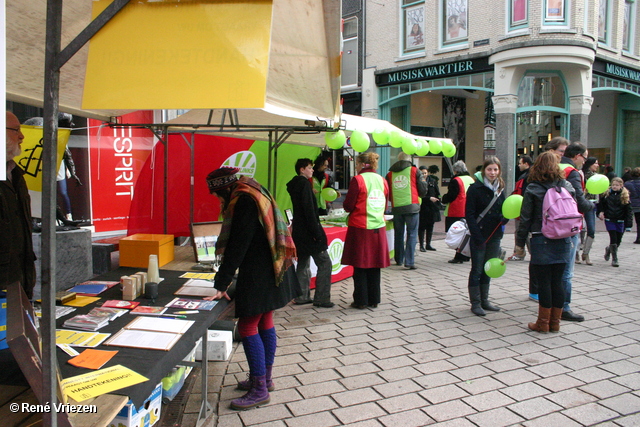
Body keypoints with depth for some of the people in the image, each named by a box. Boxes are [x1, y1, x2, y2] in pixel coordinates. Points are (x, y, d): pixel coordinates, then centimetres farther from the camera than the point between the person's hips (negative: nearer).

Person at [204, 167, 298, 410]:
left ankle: (260, 390, 3)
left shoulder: (244, 202, -17)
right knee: (264, 322, 16)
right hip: (269, 269, 10)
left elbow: (237, 246, -21)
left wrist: (222, 284, -19)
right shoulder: (254, 194, 14)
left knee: (248, 327, -4)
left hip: (259, 274, -10)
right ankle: (265, 378, 29)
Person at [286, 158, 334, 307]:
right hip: (308, 232, -10)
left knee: (303, 263, 15)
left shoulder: (294, 184, 15)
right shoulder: (304, 184, -14)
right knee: (324, 263, -5)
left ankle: (302, 296, 19)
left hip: (299, 231, 10)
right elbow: (309, 209, -21)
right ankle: (321, 298, -4)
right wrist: (316, 232, -21)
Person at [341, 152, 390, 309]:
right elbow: (384, 205, 14)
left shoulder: (358, 180, -10)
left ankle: (361, 301, 10)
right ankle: (374, 300, 20)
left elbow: (348, 206, -9)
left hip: (360, 227, -5)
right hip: (378, 227, 5)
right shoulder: (382, 180, 7)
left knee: (360, 266, 5)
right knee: (374, 265, 12)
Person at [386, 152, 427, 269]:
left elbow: (387, 194, 13)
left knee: (398, 234, 15)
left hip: (396, 208, 3)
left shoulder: (390, 174, 9)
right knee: (412, 234, 1)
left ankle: (399, 259, 23)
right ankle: (409, 261, -5)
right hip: (412, 207, -3)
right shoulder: (414, 171, 1)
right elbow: (423, 191, 3)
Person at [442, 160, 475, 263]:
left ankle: (459, 257, -2)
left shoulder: (456, 181, -14)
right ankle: (465, 256, 22)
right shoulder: (471, 180, 11)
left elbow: (450, 196, -14)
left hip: (457, 213, -8)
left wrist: (444, 199, 6)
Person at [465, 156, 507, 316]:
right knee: (477, 270, 1)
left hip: (494, 235, 6)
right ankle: (475, 303, 10)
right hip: (479, 235, -6)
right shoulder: (476, 188, -9)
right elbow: (469, 214, -13)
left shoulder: (500, 188, 9)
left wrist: (504, 218, -8)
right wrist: (477, 236, -19)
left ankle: (484, 300, 24)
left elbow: (503, 211, 16)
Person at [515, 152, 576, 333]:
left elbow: (525, 218, -6)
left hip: (541, 242, -4)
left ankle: (543, 323, 10)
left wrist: (520, 242, 2)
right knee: (557, 282, 11)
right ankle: (555, 323, 19)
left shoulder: (532, 189, -6)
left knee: (544, 283, 2)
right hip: (563, 242, 4)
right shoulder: (567, 187, 4)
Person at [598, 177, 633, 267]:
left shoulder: (625, 196, -1)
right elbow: (600, 203, 14)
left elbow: (629, 211, -1)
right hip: (609, 220, -1)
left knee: (618, 241, 8)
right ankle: (614, 259, 1)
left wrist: (629, 225, -7)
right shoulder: (607, 194, 1)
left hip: (620, 221, 1)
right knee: (613, 239, -9)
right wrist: (600, 212, -5)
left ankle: (609, 249, 39)